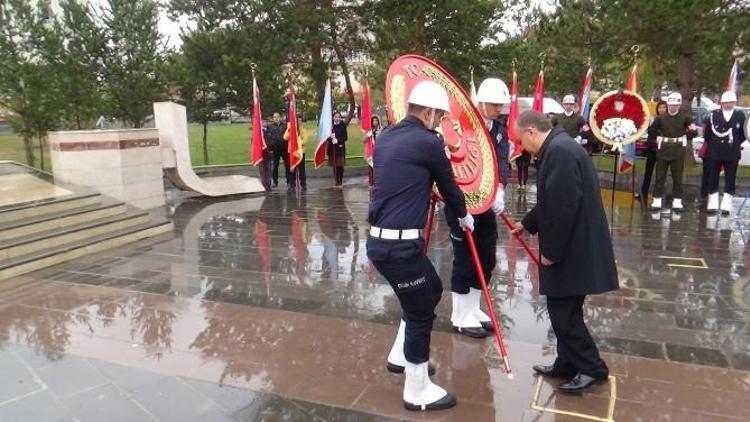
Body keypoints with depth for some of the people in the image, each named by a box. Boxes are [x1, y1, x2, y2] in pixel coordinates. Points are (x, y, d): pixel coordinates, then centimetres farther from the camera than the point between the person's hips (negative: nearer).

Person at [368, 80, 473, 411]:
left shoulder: (388, 137, 12)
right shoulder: (428, 142, -11)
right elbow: (448, 186, 3)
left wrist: (424, 192, 36)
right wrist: (464, 215, 21)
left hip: (384, 239, 9)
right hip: (399, 245, -9)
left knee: (431, 290, 25)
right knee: (420, 313, 6)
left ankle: (400, 357, 40)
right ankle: (418, 391, 22)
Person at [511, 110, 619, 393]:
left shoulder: (559, 150, -19)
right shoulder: (558, 148, 14)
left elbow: (564, 206, -25)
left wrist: (550, 250, -19)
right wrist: (527, 224, 35)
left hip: (571, 250, -10)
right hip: (570, 248, 10)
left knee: (564, 312, -1)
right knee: (563, 310, 17)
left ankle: (592, 368, 14)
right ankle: (567, 364, 29)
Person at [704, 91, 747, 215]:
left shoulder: (740, 115, 3)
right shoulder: (713, 114, 0)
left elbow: (744, 133, 9)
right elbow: (706, 133, 4)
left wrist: (735, 144, 4)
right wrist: (712, 144, 3)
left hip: (732, 154, 1)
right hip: (714, 153, 0)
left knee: (730, 180, 4)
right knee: (712, 179, 3)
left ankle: (726, 205, 10)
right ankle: (712, 204, 12)